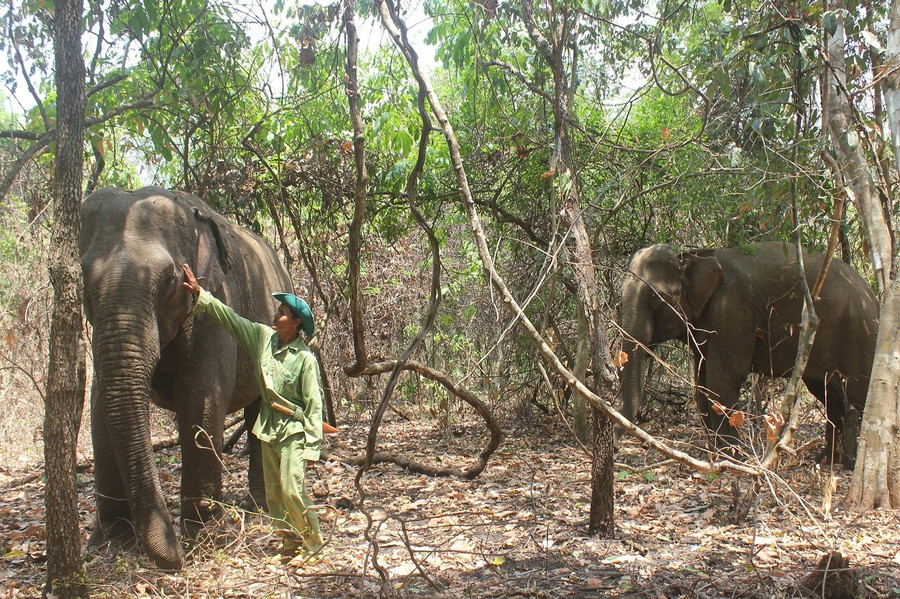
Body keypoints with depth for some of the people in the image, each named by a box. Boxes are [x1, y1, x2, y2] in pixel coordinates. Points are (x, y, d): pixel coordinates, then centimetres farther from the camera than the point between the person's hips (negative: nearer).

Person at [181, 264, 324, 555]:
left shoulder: (304, 358, -16)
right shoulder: (262, 337, 1)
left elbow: (313, 403, -15)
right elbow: (230, 318, 8)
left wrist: (312, 446, -16)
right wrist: (200, 294, 4)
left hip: (294, 429, -7)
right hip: (268, 425, 7)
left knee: (293, 489, -11)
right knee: (273, 491, 10)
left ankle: (314, 544, 5)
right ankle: (289, 542, 22)